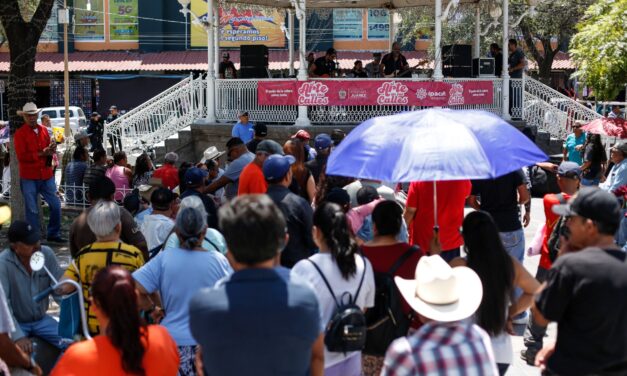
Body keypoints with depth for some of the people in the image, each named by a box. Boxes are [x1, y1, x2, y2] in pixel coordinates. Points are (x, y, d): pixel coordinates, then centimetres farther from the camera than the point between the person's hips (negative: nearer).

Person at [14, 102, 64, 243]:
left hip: (46, 175, 5)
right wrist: (41, 154, -19)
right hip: (29, 178, -5)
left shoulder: (43, 130, 10)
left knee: (56, 205, 5)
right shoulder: (20, 134, -6)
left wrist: (51, 150, -3)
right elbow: (21, 156, -13)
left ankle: (54, 234, 21)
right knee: (32, 210, 2)